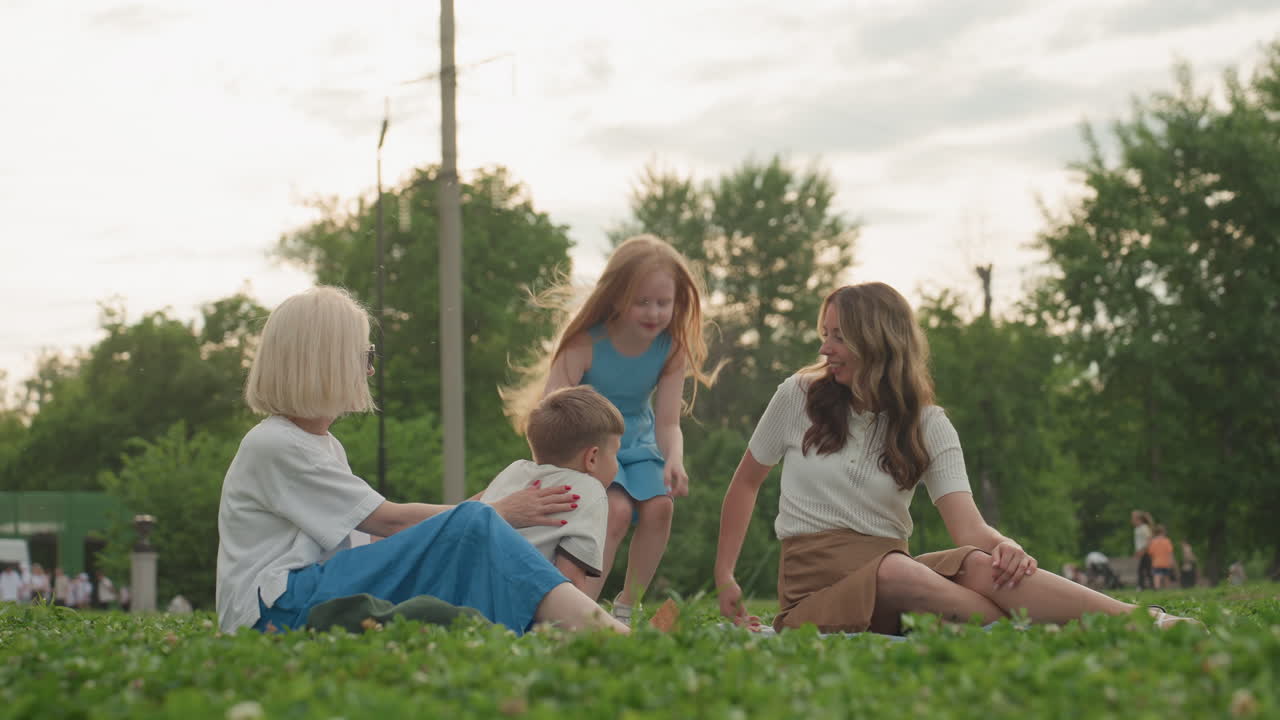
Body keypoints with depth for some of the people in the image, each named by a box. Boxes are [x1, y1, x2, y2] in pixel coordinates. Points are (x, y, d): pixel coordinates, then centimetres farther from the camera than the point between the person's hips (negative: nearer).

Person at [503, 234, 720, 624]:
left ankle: (627, 607, -3)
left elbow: (667, 423, -12)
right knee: (616, 509, -29)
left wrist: (674, 460, -35)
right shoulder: (585, 343, -23)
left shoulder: (672, 347, -12)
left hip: (637, 439, 4)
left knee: (660, 505, -21)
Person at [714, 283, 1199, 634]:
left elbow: (969, 528, -6)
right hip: (814, 593, -1)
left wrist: (1005, 547, -29)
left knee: (983, 566, -31)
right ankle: (1037, 635, -42)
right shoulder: (797, 397, 5)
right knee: (895, 573, -38)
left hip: (895, 577, 1)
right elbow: (746, 481, 18)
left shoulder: (928, 426, 6)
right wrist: (724, 576, 11)